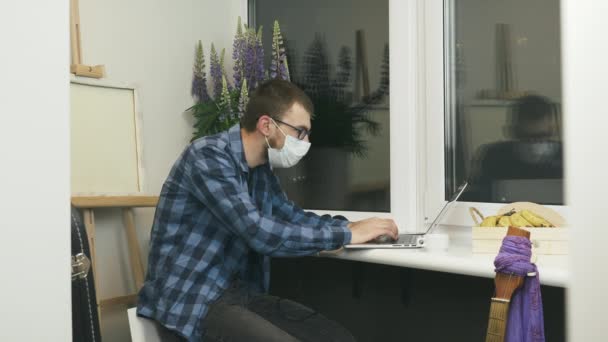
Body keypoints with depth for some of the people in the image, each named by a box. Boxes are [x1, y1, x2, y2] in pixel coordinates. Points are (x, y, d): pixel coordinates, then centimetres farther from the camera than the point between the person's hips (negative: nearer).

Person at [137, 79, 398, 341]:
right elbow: (260, 233, -27)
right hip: (192, 301, -8)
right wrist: (346, 235, -20)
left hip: (243, 293, 8)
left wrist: (348, 225, 0)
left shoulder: (261, 170, 7)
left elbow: (291, 215, 18)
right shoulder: (208, 157, -19)